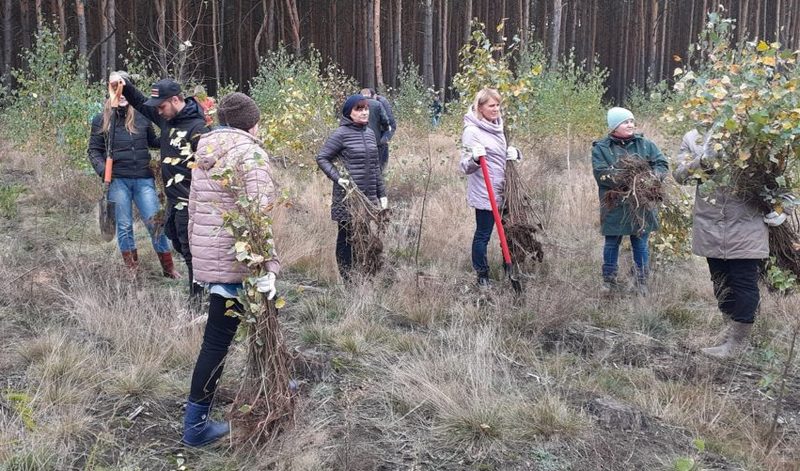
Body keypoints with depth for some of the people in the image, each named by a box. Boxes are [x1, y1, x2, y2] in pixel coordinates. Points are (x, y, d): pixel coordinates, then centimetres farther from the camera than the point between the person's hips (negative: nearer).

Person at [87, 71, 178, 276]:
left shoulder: (141, 116, 5)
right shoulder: (101, 119, 4)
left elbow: (153, 141, 18)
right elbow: (94, 150, 8)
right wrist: (103, 170, -8)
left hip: (143, 179, 0)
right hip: (118, 180, 0)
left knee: (155, 223, -1)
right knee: (124, 226, 6)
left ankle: (169, 269, 8)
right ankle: (132, 270, 17)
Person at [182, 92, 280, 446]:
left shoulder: (204, 154, 13)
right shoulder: (251, 154, -12)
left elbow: (193, 208, 17)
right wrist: (268, 266, -24)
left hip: (205, 254, 8)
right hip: (236, 258, -8)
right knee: (217, 340, 2)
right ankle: (195, 425, 13)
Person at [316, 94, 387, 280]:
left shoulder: (370, 133, 11)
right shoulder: (341, 134, -9)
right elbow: (322, 158, -6)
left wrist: (382, 194, 14)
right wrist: (338, 178, -18)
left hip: (369, 196, 6)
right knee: (346, 237, 4)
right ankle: (346, 279, 13)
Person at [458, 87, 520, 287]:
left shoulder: (497, 126, 10)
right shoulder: (472, 131, -15)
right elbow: (465, 167, -16)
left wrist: (513, 153, 2)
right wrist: (475, 159, -37)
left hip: (501, 191, 8)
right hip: (484, 193, -8)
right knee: (483, 235, 0)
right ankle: (482, 277, 13)